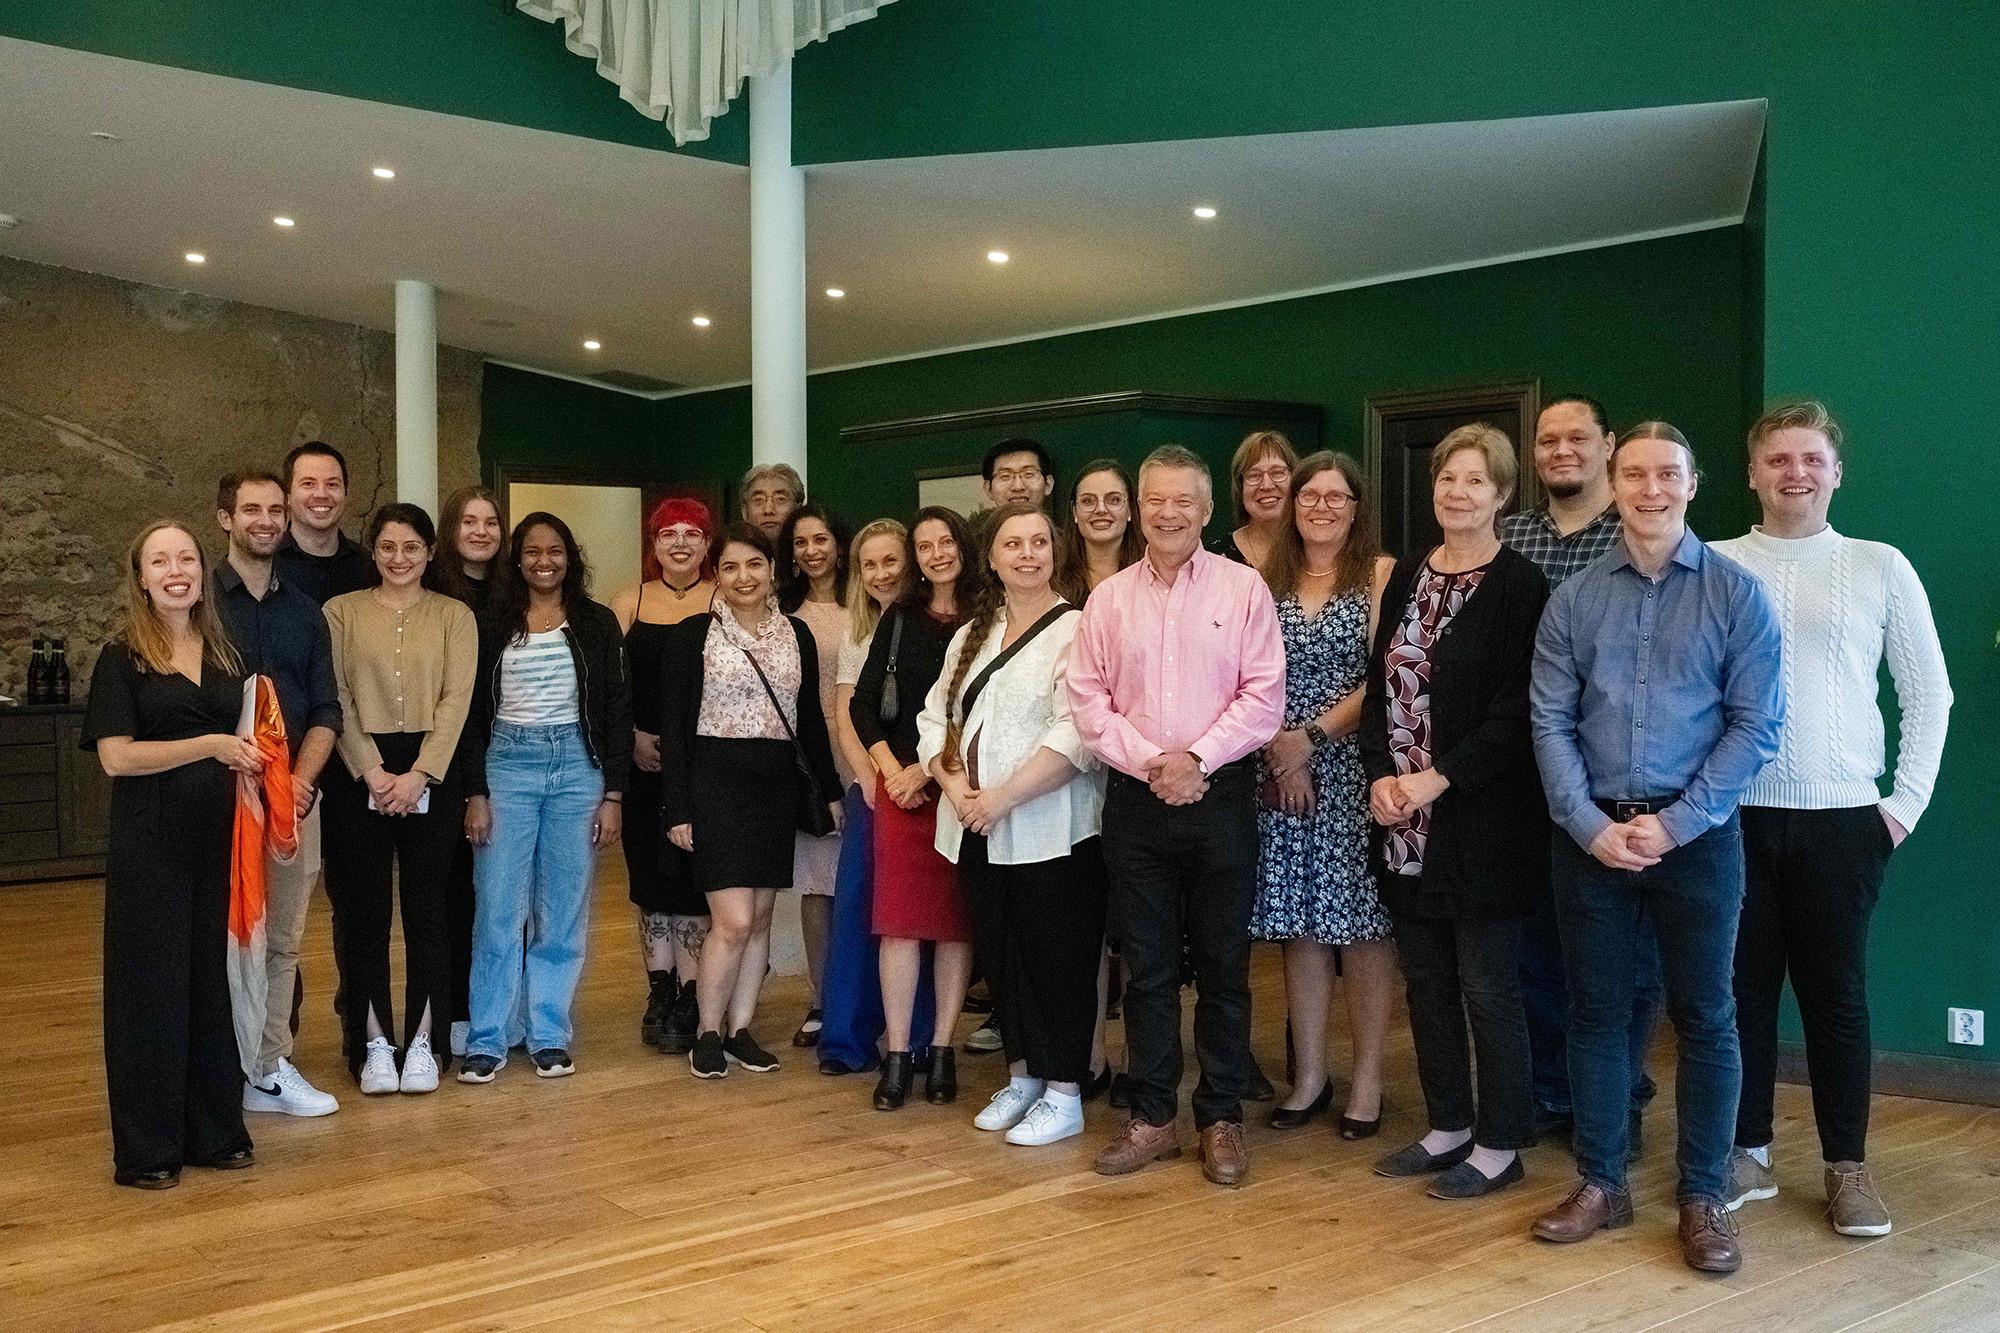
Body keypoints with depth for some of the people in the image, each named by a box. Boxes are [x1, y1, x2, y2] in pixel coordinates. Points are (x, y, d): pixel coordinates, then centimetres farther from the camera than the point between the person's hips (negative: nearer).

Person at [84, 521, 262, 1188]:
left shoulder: (225, 654, 11)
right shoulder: (121, 658, -3)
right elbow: (116, 756, -12)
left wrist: (249, 771, 2)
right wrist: (210, 746, -18)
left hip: (219, 839, 5)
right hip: (150, 845, -4)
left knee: (214, 978, 9)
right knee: (151, 984, 1)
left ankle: (213, 1131, 20)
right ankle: (146, 1149, 10)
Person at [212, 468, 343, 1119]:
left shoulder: (304, 611, 13)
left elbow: (326, 711, 10)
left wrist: (300, 778, -6)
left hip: (296, 798, 5)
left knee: (282, 943, 9)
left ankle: (271, 1069, 18)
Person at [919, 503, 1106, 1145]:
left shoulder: (1075, 630, -7)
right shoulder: (970, 637, 15)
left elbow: (1075, 736, -18)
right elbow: (934, 719, 13)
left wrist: (1003, 797, -20)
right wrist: (954, 784, -6)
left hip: (1051, 833, -6)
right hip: (978, 833, 6)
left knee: (1056, 960, 1)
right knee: (1001, 957, 13)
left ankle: (1063, 1095, 12)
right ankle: (1022, 1078, 28)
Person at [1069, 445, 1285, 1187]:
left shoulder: (1243, 590, 0)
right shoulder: (1108, 598, 7)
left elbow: (1263, 696, -6)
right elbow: (1088, 701, 2)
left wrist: (1198, 758, -15)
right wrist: (1150, 761, -11)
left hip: (1220, 794, -2)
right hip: (1136, 799, 2)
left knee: (1223, 965, 5)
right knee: (1147, 965, 8)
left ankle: (1221, 1119, 17)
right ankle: (1152, 1116, 18)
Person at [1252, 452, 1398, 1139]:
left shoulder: (1380, 575, -1)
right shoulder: (1269, 579, 12)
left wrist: (1313, 735, -11)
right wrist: (1280, 749, -6)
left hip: (1351, 768, -4)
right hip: (1281, 770, 4)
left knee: (1360, 924, 1)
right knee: (1300, 926, 8)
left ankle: (1367, 1078, 12)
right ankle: (1309, 1074, 18)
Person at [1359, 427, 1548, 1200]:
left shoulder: (1520, 586, -8)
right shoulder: (1408, 576, 11)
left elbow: (1516, 709, -13)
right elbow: (1379, 683, 10)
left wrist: (1438, 780, -18)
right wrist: (1381, 776, -4)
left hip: (1481, 819, -6)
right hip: (1405, 819, 6)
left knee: (1487, 984, 2)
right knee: (1425, 978, 13)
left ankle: (1500, 1143, 14)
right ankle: (1449, 1125, 26)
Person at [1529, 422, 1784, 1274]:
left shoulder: (1736, 594, -1)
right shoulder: (1573, 601, 5)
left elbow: (1757, 725, -5)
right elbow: (1550, 723, 1)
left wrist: (1675, 824, -12)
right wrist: (1591, 826, -10)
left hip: (1697, 836, -2)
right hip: (1590, 835, 2)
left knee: (1703, 1016, 5)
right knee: (1596, 1010, 9)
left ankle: (1702, 1196, 17)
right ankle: (1600, 1182, 21)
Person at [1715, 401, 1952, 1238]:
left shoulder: (1881, 567, 4)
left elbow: (1928, 694, 7)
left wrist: (1907, 801, 1)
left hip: (1842, 818, 0)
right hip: (1734, 817, 0)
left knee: (1836, 993, 7)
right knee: (1742, 988, 7)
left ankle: (1846, 1163, 18)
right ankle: (1746, 1152, 19)